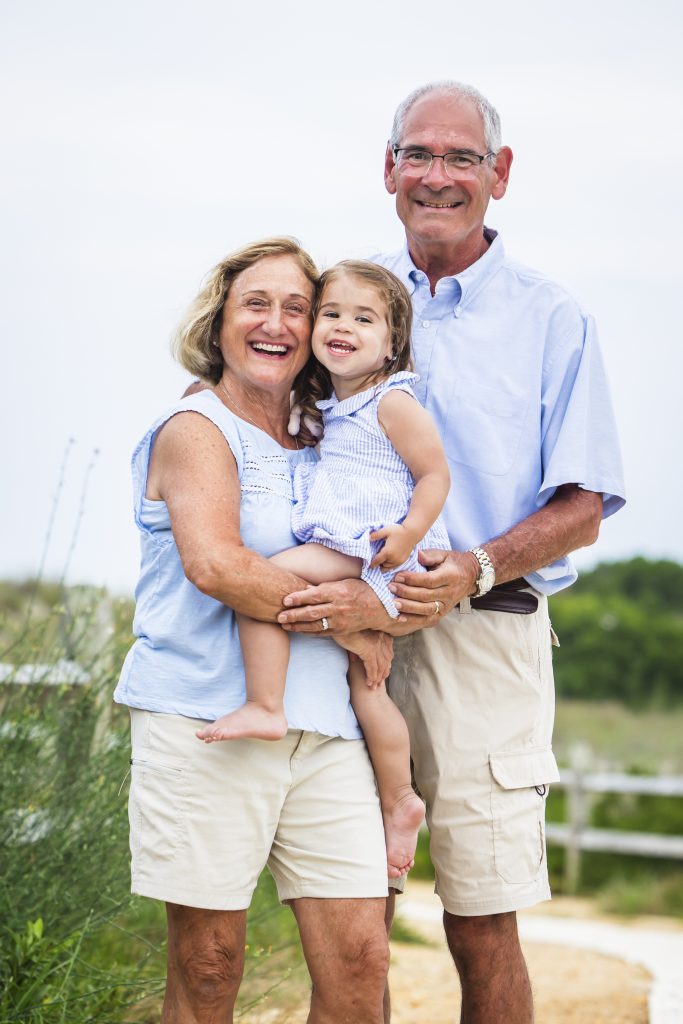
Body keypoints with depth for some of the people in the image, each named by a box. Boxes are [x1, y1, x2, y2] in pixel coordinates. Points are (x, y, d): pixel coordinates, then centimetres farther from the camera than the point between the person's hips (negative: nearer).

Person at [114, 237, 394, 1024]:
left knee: (360, 961, -3)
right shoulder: (196, 430, 0)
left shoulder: (324, 444, 21)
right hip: (206, 721, -6)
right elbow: (214, 564, -16)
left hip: (323, 725, 6)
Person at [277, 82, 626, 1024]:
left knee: (482, 927, -3)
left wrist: (477, 568, -18)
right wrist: (330, 586, -4)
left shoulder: (551, 319, 6)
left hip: (482, 637, -2)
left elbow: (581, 510, 1)